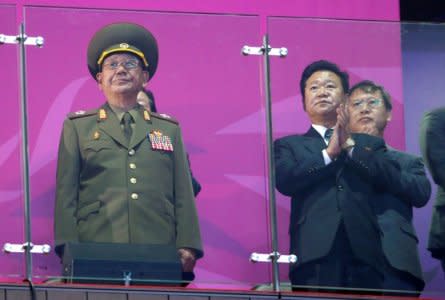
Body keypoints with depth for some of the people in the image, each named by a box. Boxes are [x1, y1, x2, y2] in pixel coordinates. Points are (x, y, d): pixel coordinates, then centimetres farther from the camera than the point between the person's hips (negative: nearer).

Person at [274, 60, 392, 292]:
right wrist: (329, 153, -3)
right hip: (315, 253, -1)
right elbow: (284, 181, 0)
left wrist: (349, 145, -3)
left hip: (363, 251, 1)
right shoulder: (289, 145, 20)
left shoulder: (369, 144, 24)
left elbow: (385, 177, 5)